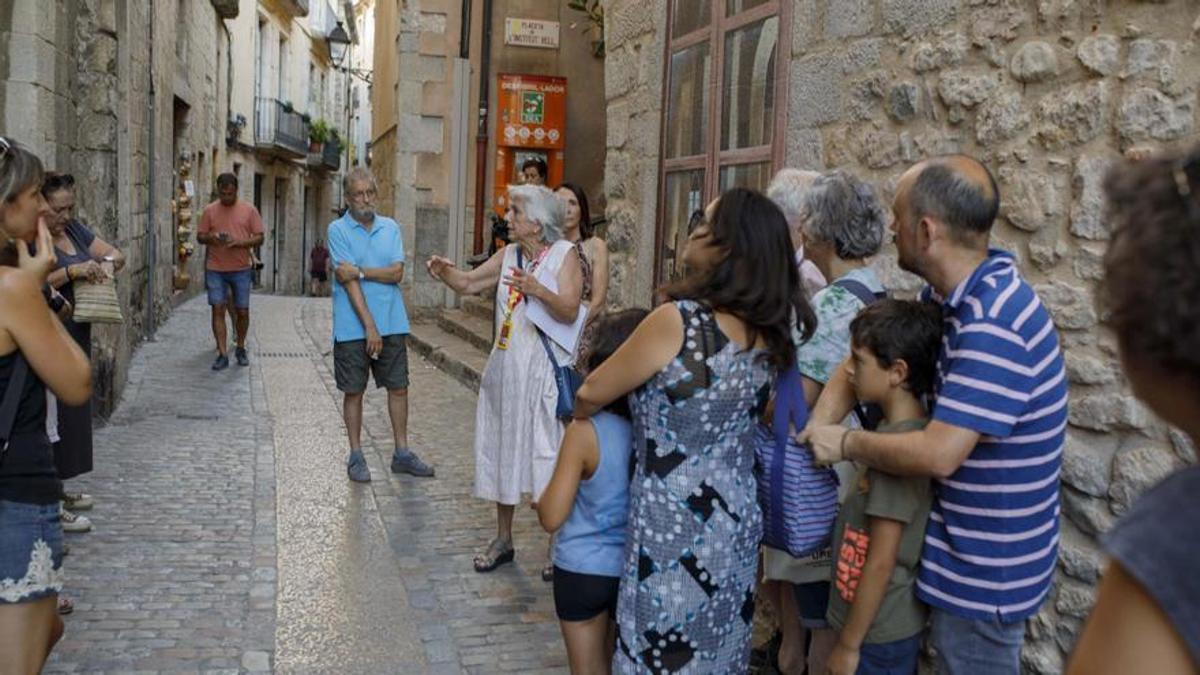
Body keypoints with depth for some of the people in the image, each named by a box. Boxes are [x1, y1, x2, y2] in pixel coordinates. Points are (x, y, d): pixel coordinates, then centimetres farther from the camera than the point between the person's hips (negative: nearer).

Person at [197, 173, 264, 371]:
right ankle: (222, 354, -4)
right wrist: (211, 238, -14)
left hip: (241, 269, 0)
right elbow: (200, 236, 9)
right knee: (218, 309, -6)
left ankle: (241, 349, 26)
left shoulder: (249, 210, 2)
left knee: (242, 311, 5)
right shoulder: (210, 210, 5)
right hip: (215, 269, 0)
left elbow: (259, 238, 0)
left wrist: (239, 242, -17)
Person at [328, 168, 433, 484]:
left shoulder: (391, 228, 8)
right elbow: (348, 280, -12)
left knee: (399, 387, 8)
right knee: (353, 391, 5)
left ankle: (402, 453, 19)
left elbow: (397, 273, -3)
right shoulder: (338, 230, -4)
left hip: (392, 323, 4)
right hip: (353, 326, -4)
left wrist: (361, 271, -15)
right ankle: (356, 456, 17)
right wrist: (369, 326, -17)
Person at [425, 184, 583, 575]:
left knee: (548, 455, -4)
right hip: (505, 369, 6)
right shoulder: (509, 255, 10)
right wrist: (445, 272, -7)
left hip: (544, 373, -6)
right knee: (503, 450, 13)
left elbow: (569, 312, -18)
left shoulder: (564, 254, -7)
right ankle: (503, 540, 28)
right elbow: (470, 283, 13)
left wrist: (538, 291, -35)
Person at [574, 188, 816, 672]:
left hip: (676, 526, -7)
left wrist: (578, 417, 13)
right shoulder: (767, 332, -1)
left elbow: (592, 394, -8)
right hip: (737, 521, 7)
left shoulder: (678, 321, -20)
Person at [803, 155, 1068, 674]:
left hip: (984, 572, -8)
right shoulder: (949, 295, -2)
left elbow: (937, 454, -33)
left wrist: (845, 444, -17)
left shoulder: (994, 327, -31)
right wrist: (825, 414, -7)